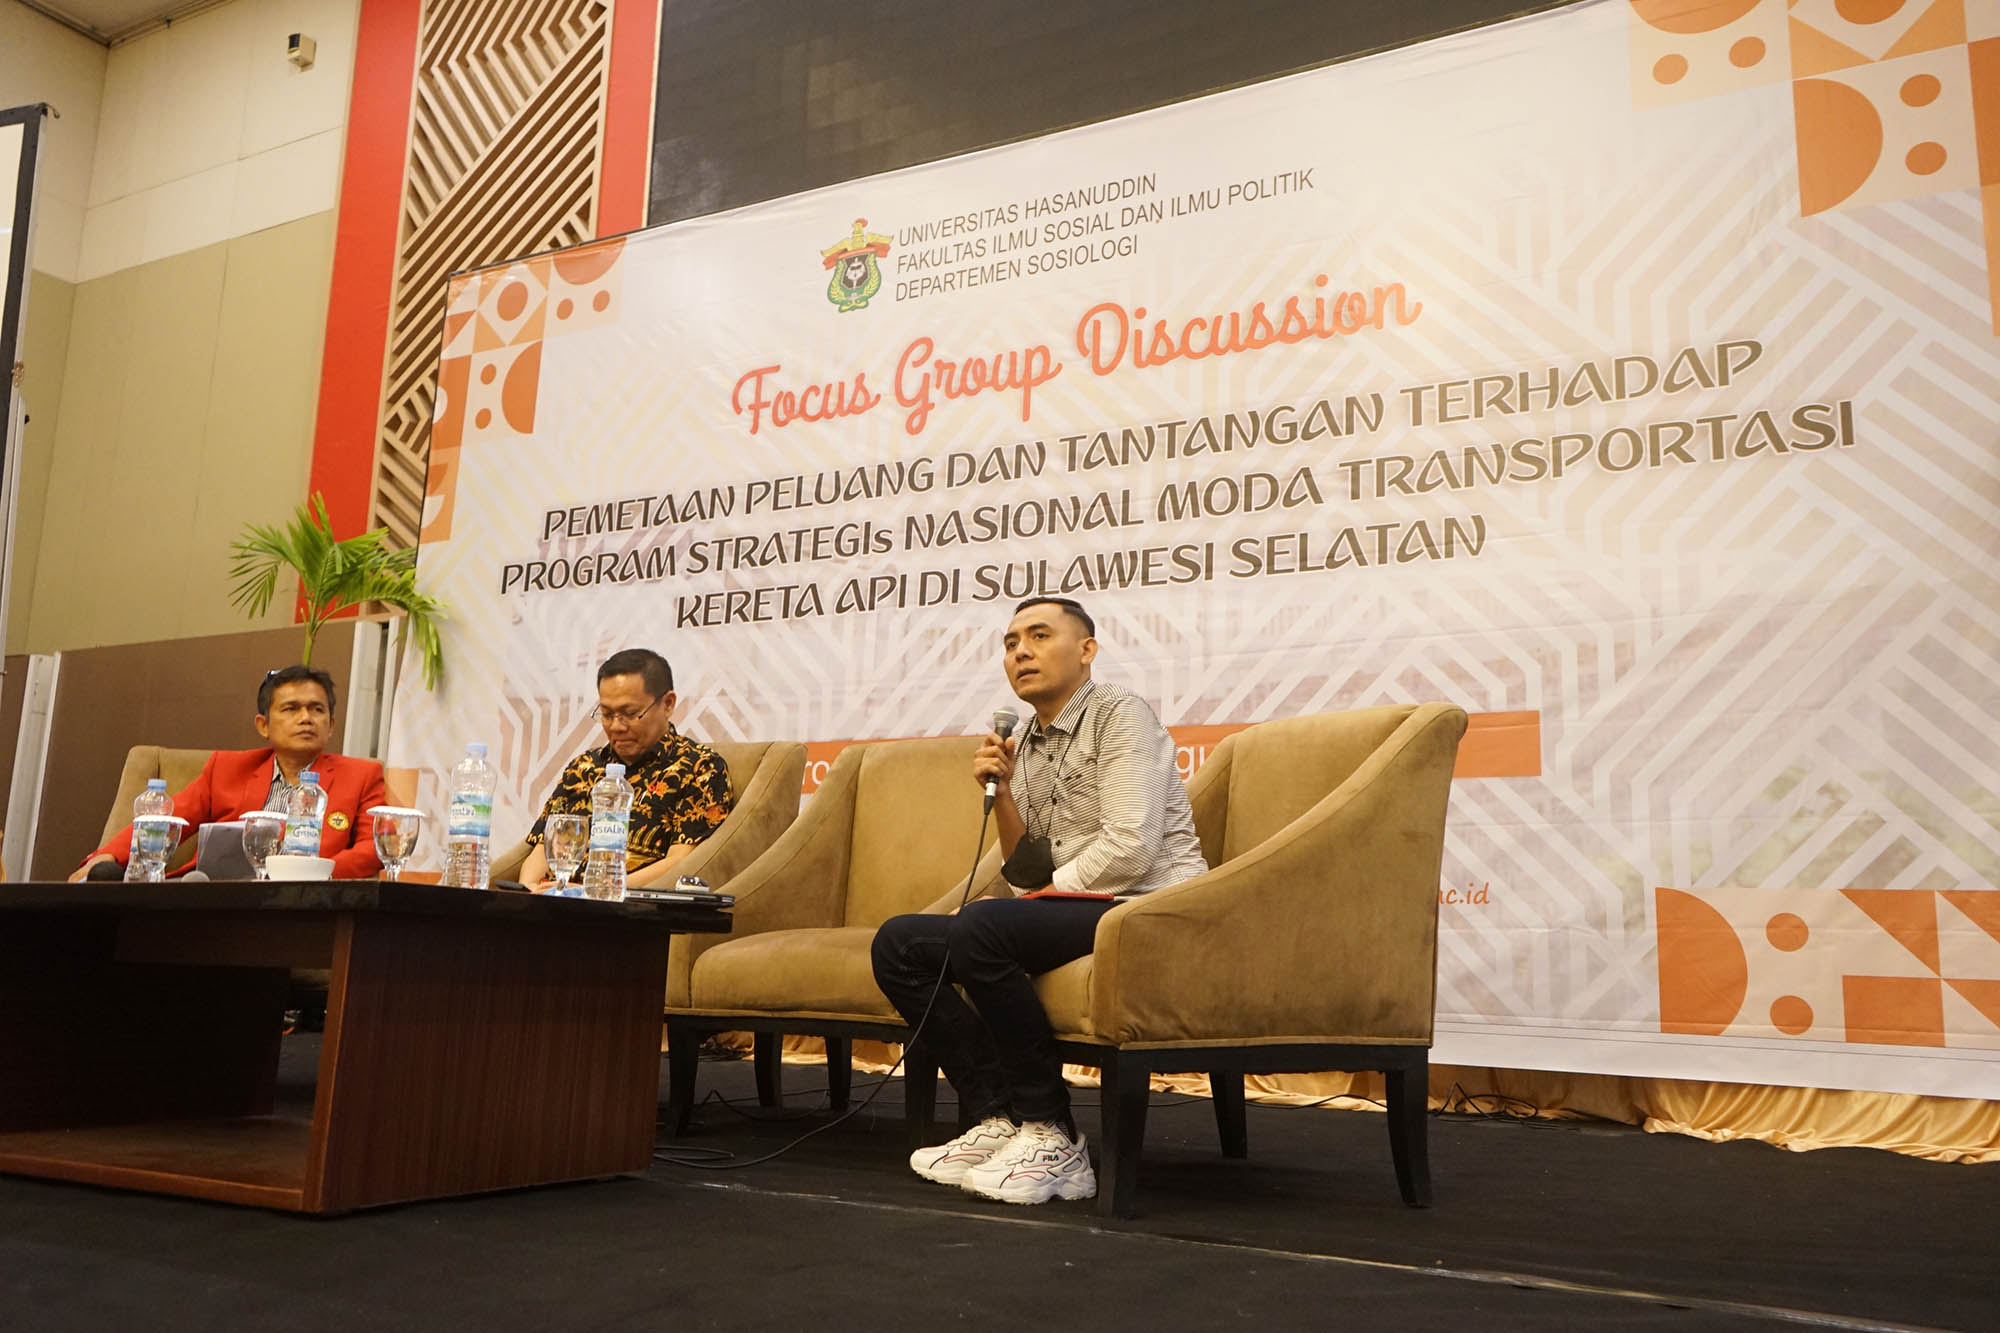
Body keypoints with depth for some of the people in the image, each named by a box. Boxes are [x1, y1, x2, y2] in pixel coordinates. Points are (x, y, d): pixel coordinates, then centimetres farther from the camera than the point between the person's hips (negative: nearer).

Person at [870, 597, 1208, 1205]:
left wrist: (1044, 894, -9)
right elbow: (1030, 874, 12)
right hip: (1073, 911, 8)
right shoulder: (1026, 746, 17)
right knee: (898, 942, -2)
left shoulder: (1119, 714, -5)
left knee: (981, 925, -32)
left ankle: (1054, 1138, -21)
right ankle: (998, 1117, -8)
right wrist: (1000, 792, -1)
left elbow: (1130, 849, -17)